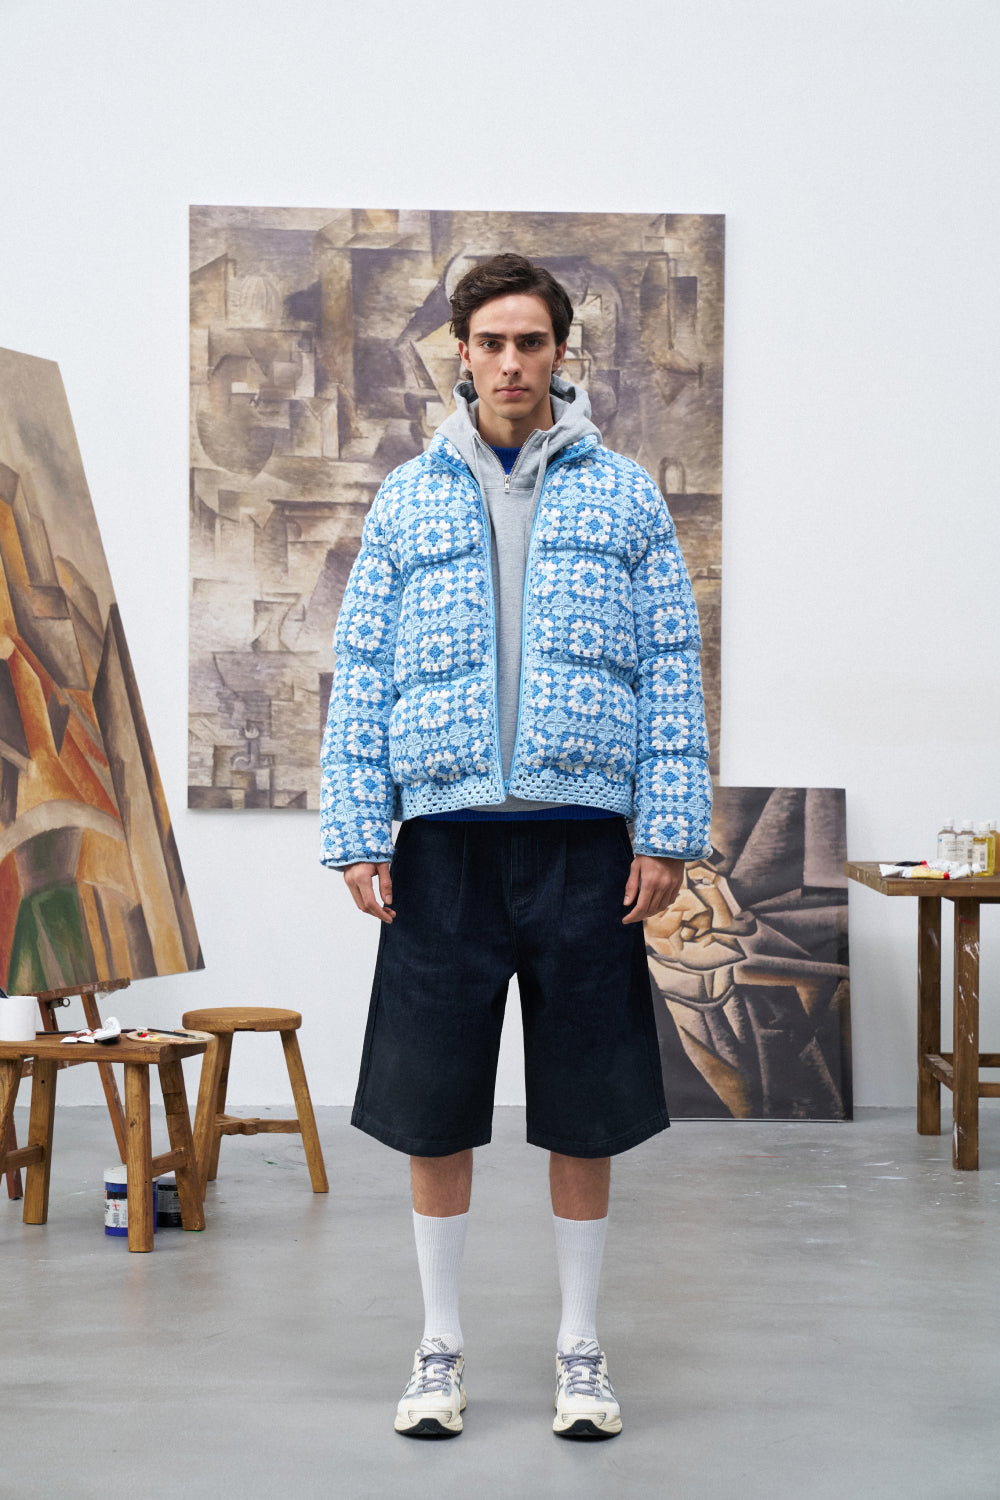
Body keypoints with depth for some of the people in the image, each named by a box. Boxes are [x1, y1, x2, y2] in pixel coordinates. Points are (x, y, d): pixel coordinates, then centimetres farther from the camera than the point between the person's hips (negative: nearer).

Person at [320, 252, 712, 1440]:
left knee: (586, 1111, 6)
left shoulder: (624, 497, 7)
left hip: (584, 838, 0)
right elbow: (360, 674, 7)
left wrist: (669, 831, -4)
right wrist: (356, 836, -2)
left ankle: (580, 1350, 20)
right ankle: (440, 1348, 20)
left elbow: (673, 669, 4)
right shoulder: (407, 502, 9)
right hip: (445, 839, 1)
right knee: (432, 1108, 5)